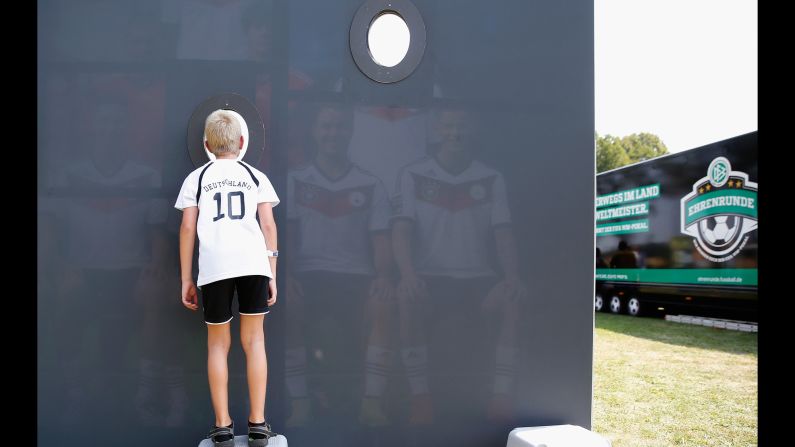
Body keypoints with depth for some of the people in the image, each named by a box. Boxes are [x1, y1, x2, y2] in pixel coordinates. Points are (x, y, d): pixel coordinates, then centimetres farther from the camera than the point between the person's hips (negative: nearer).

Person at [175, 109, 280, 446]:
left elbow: (187, 228, 9)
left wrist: (186, 280, 12)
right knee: (253, 340, 8)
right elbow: (268, 224, 9)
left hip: (214, 266, 0)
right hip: (254, 262, 0)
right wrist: (272, 275, 12)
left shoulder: (197, 178, 16)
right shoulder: (255, 176, 17)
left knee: (218, 343, 12)